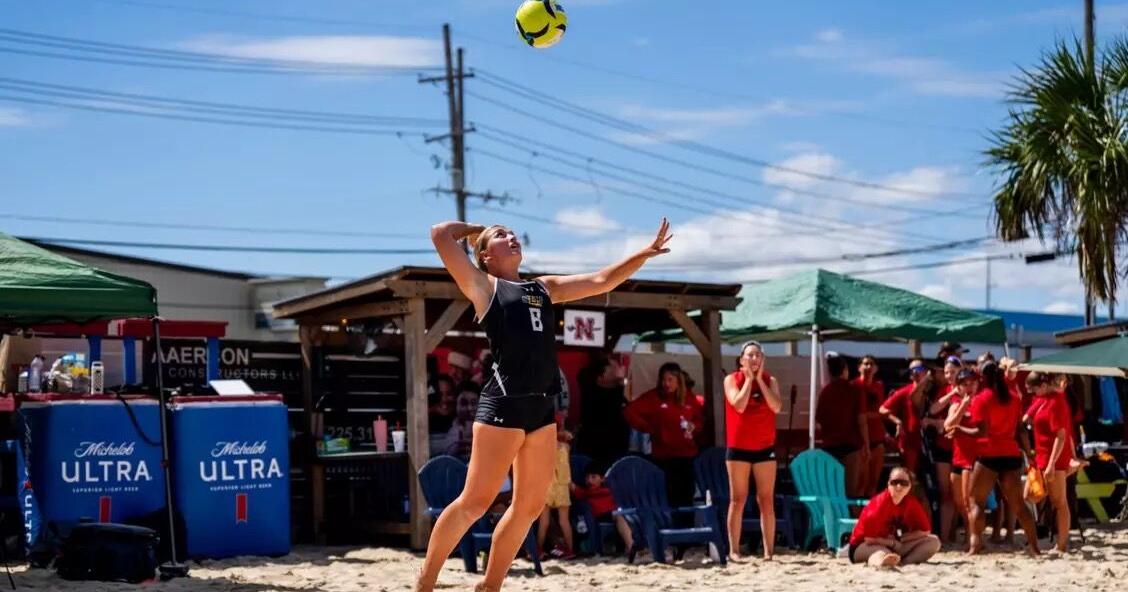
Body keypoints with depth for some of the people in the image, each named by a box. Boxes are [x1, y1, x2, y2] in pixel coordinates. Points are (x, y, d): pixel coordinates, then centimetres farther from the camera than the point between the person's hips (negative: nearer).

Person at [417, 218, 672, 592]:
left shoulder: (545, 288, 22)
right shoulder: (482, 285, 6)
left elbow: (603, 281, 21)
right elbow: (440, 233, -1)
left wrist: (645, 254, 12)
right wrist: (475, 228, 17)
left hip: (542, 407, 7)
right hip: (504, 404, -6)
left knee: (531, 505, 6)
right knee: (476, 500, -8)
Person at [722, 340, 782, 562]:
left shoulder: (770, 380, 6)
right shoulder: (732, 379, -1)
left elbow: (776, 407, -11)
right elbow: (739, 405, -17)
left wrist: (759, 379, -10)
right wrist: (749, 379, -10)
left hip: (765, 447, 2)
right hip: (738, 448, -2)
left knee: (767, 500, 1)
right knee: (737, 500, 0)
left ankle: (769, 551, 3)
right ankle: (734, 550, 3)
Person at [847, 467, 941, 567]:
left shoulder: (913, 503, -5)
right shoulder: (879, 502, -20)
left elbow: (926, 531, 0)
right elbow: (869, 538, -24)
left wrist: (900, 539, -10)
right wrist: (893, 542, -15)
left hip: (897, 546, 6)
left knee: (934, 541, -10)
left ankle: (901, 562, -33)